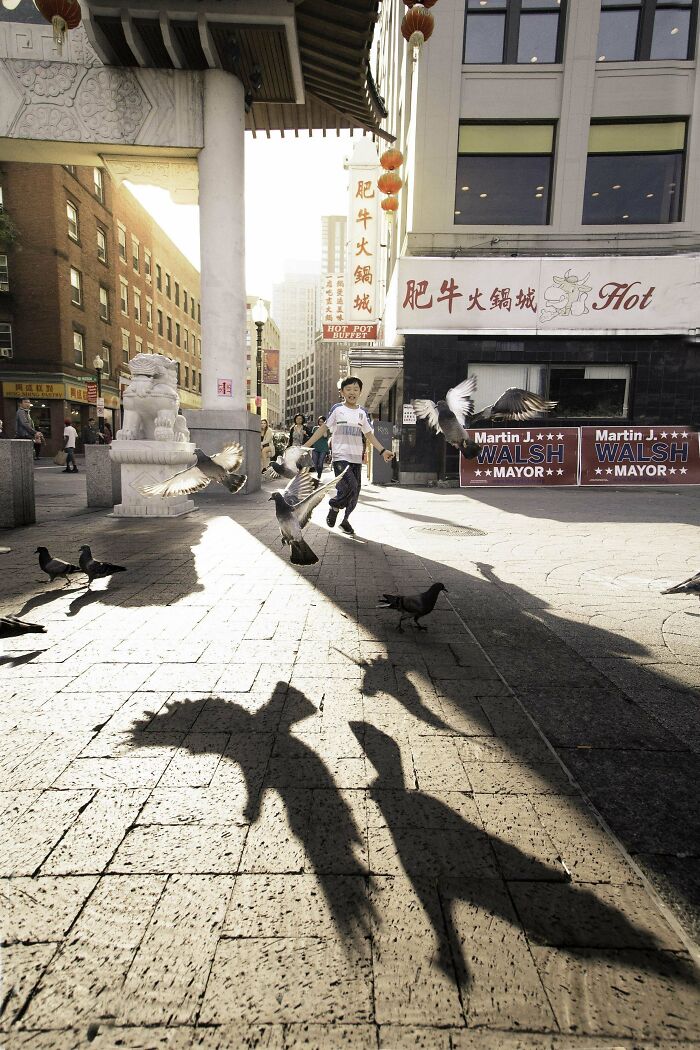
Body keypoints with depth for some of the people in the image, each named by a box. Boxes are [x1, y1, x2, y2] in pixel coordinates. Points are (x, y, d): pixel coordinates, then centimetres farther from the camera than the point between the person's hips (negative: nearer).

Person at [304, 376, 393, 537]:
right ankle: (334, 507, 6)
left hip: (357, 459, 5)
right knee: (350, 487, -22)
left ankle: (345, 520, 25)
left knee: (355, 493, 5)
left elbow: (369, 435, 17)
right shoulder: (337, 409, 0)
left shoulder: (362, 413, 11)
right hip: (340, 457, -5)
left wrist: (383, 451, 9)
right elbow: (323, 428, 2)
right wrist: (306, 445, -4)